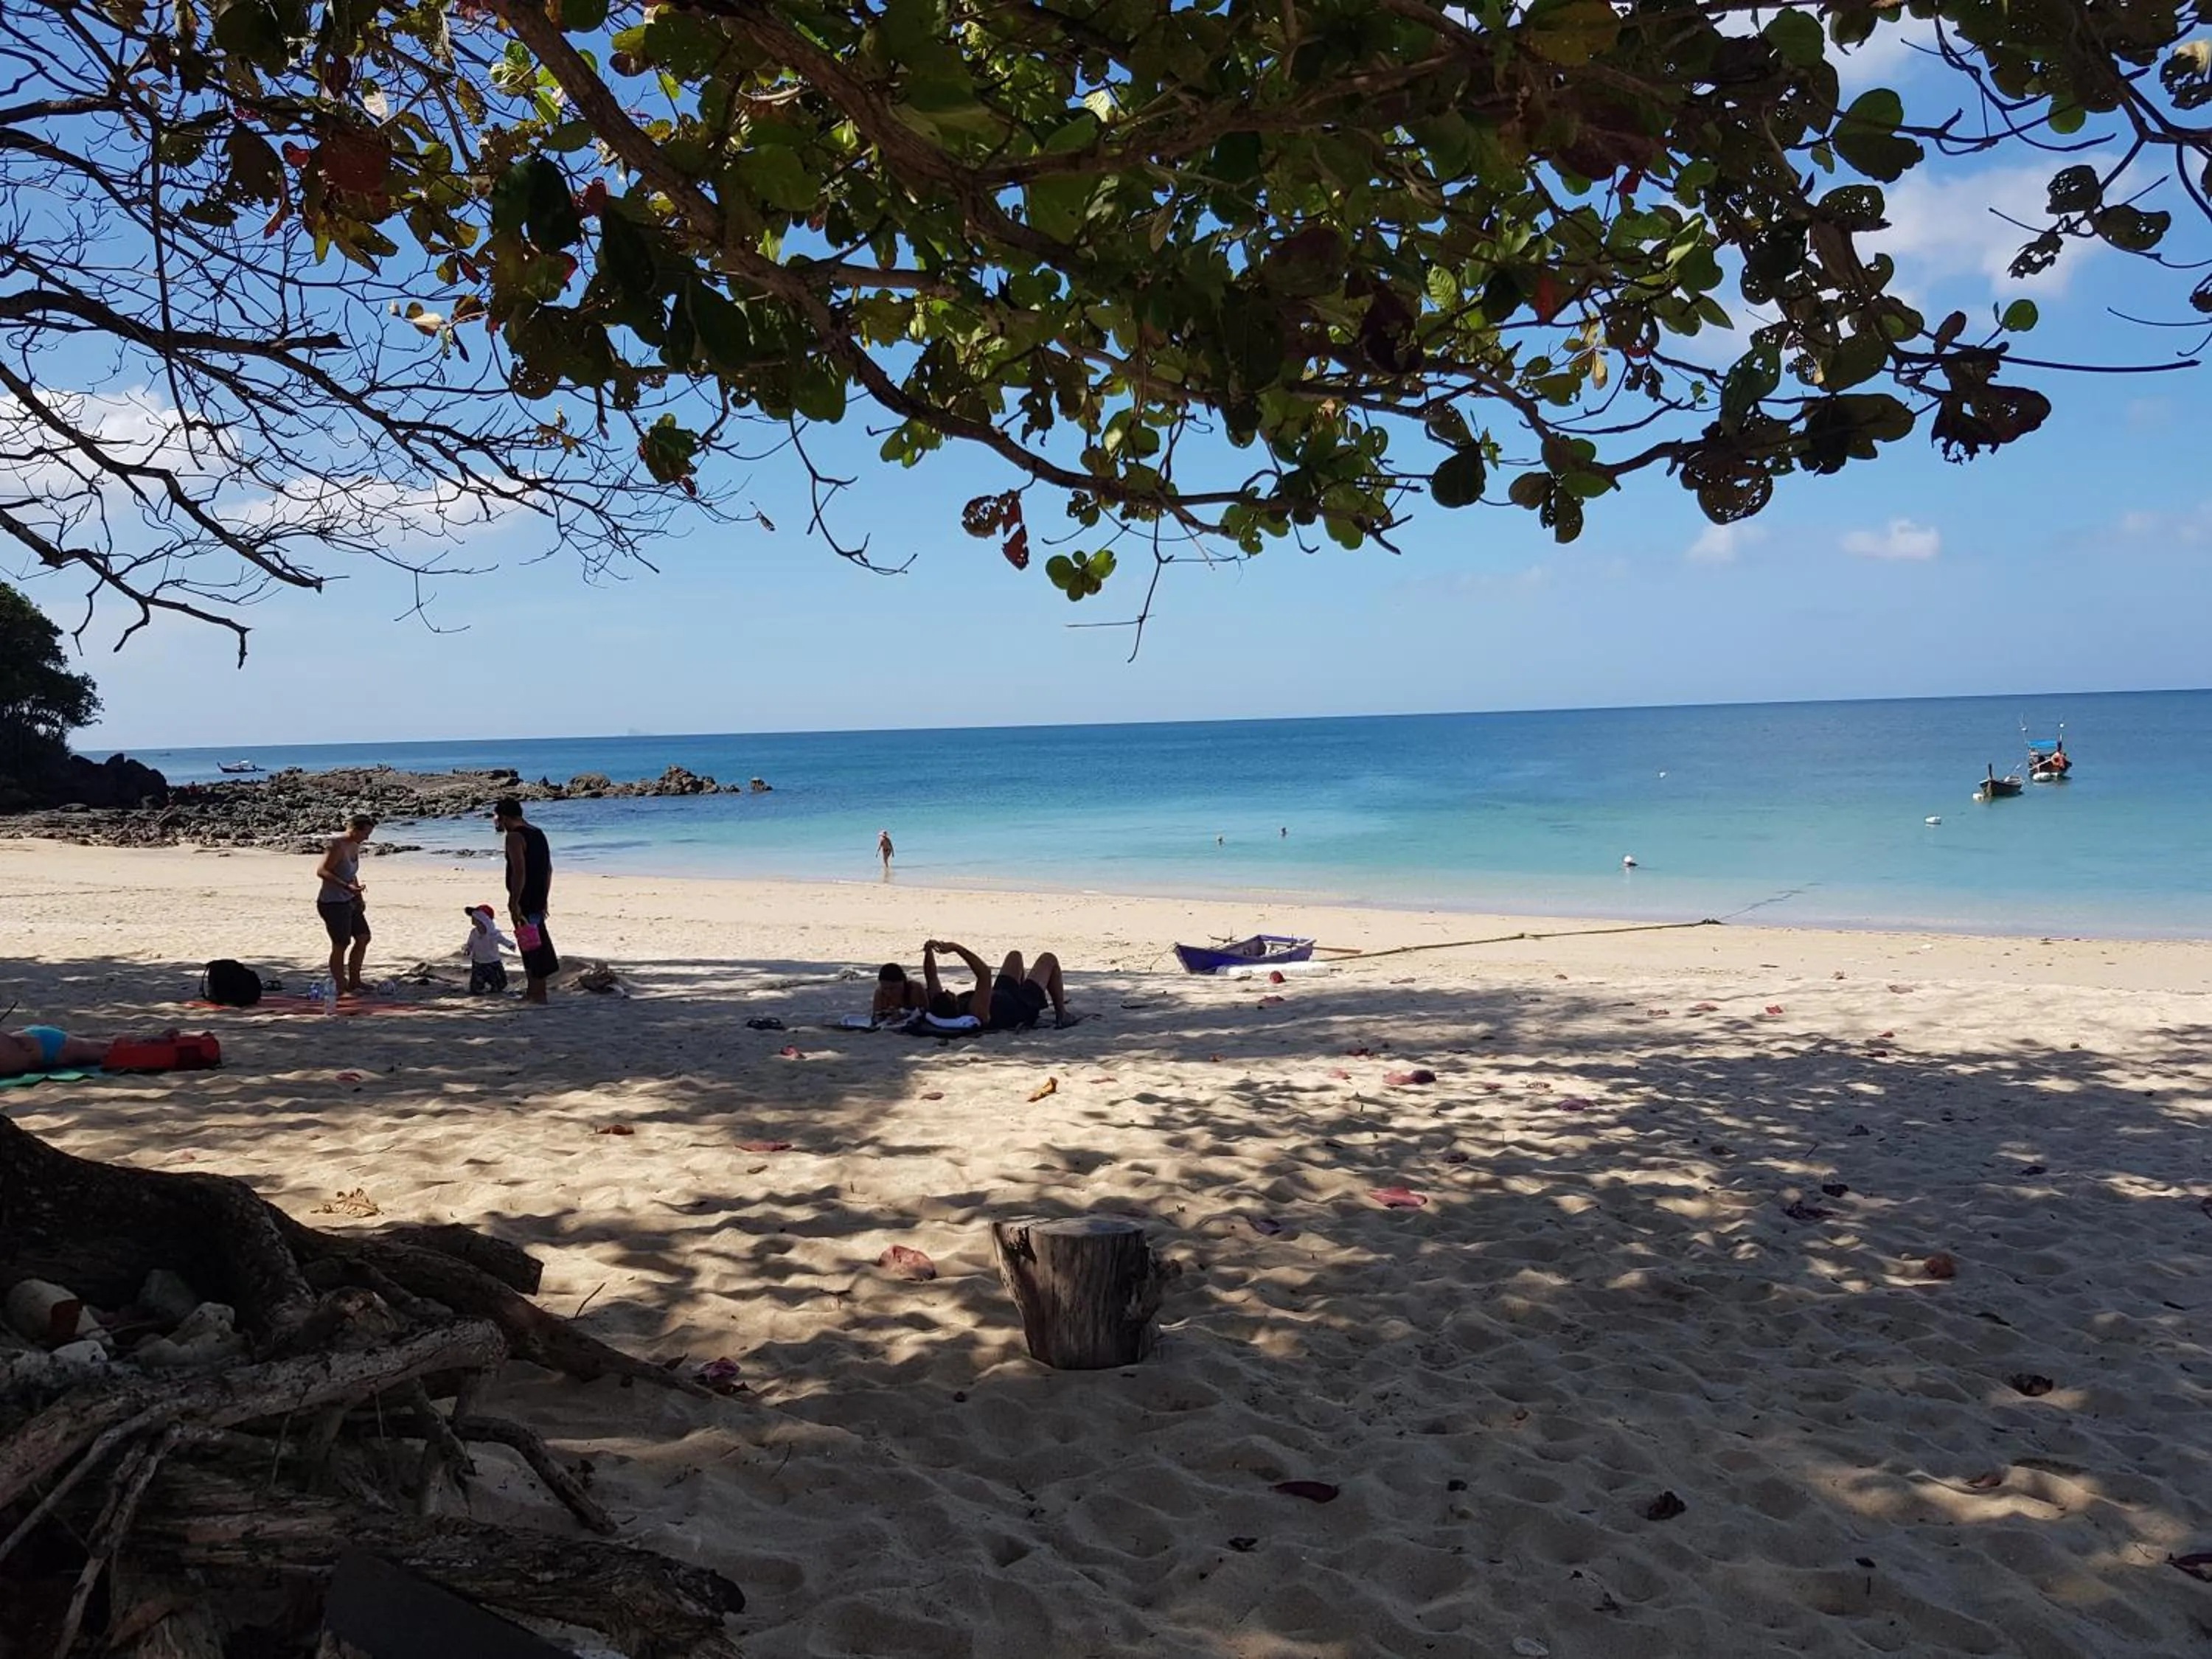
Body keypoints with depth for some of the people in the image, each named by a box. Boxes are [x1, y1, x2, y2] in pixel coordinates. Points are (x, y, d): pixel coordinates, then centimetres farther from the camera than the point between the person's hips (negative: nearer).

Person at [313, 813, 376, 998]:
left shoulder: (355, 847, 10)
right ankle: (340, 988, 4)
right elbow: (321, 871, -24)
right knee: (341, 945, -5)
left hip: (349, 902, 10)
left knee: (363, 938, 12)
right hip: (332, 903, -10)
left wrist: (359, 898, 17)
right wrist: (346, 886, -32)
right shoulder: (337, 847, -18)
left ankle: (354, 982, 23)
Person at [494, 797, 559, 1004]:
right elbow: (548, 868, 18)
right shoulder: (538, 833, 14)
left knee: (531, 946, -3)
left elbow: (519, 871, -23)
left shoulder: (515, 837, -14)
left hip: (524, 902, -9)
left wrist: (514, 903, -21)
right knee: (534, 944, 18)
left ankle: (539, 994, 1)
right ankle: (533, 990, 28)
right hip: (538, 901, 9)